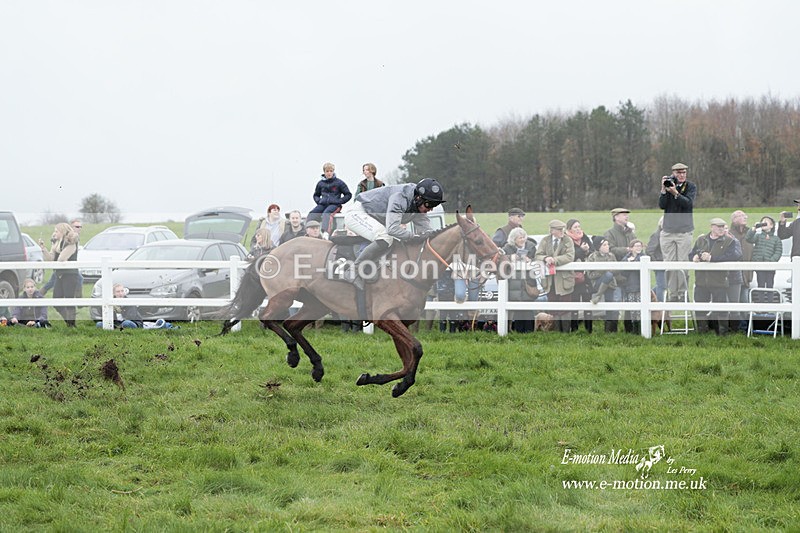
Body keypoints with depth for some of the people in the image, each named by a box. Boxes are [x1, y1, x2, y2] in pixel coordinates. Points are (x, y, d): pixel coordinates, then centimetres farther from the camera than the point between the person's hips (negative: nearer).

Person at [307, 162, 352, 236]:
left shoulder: (338, 182, 4)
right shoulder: (320, 183, 14)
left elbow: (348, 195, 8)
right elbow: (316, 195, 30)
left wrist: (339, 201, -5)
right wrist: (318, 201, 8)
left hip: (334, 204, -4)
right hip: (323, 204, 4)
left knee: (326, 213, -37)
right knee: (311, 214, -24)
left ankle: (325, 232, -55)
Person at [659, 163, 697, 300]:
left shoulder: (691, 187, 3)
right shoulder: (668, 184, 9)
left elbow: (688, 203, -12)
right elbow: (661, 205, 0)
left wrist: (675, 193, -22)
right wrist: (664, 190, -11)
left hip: (684, 231, -2)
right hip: (667, 230, 2)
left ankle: (682, 294, 1)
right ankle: (672, 294, 4)